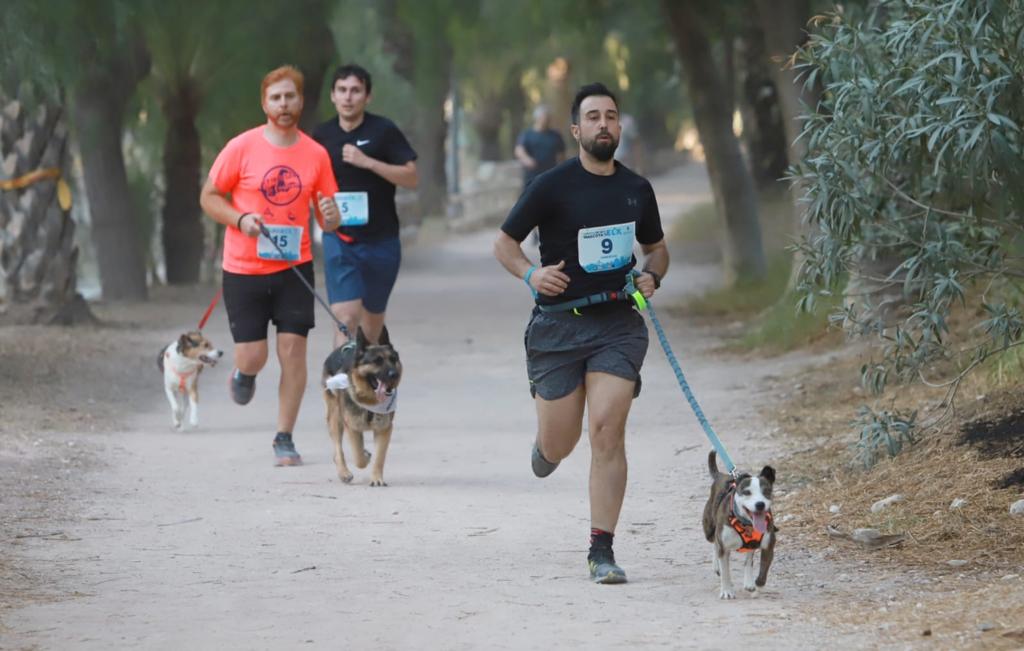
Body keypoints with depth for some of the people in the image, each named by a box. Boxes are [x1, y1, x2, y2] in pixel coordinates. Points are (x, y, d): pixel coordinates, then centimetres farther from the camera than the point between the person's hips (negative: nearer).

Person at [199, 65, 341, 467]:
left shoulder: (316, 155, 3)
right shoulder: (242, 148, -5)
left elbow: (327, 217, 10)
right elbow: (208, 197, 1)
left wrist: (331, 217, -14)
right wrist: (241, 219, -16)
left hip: (294, 267, 2)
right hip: (244, 269, -2)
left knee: (293, 348, -6)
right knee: (252, 356, -2)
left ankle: (284, 438, 4)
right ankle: (244, 373, 37)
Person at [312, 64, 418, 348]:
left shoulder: (383, 131, -5)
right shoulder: (322, 135, 3)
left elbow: (411, 177, -10)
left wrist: (368, 162, -19)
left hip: (381, 239, 0)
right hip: (339, 239, 0)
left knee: (373, 316, 15)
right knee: (346, 316, -15)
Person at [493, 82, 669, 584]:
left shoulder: (636, 189, 8)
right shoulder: (552, 186, -5)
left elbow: (656, 246, 24)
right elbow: (504, 242, 2)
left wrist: (651, 275, 1)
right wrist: (530, 274, -18)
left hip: (618, 325, 2)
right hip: (559, 323, -2)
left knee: (607, 432, -13)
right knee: (559, 445, 4)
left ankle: (602, 551, -6)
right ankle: (546, 443, 45)